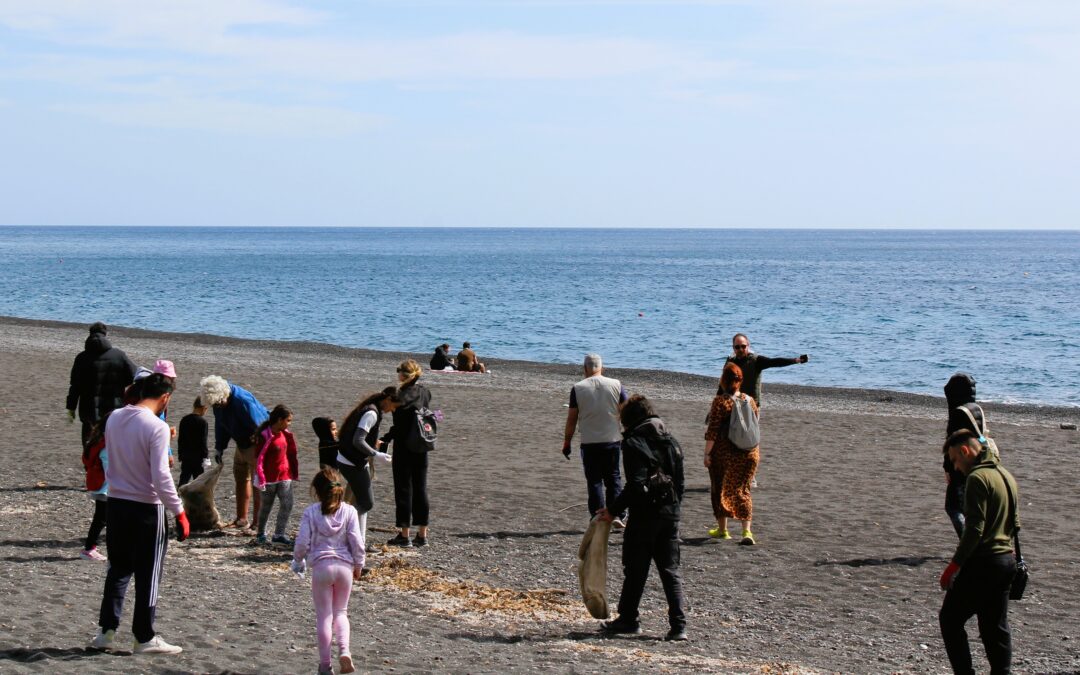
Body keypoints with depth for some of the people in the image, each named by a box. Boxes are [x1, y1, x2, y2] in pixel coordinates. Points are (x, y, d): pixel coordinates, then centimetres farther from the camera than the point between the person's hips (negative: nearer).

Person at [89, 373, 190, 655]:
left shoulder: (114, 418, 2)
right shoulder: (157, 427, -18)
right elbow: (161, 477, -21)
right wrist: (179, 512, -14)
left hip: (116, 503, 6)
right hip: (147, 508, -6)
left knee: (118, 569, 19)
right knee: (148, 575, 6)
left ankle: (106, 631, 18)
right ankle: (144, 638, 12)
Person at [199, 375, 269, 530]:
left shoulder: (243, 401, -32)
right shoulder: (219, 402, -7)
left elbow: (259, 426, -29)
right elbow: (221, 425, 8)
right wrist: (219, 448, 7)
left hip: (257, 443, -9)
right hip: (242, 444, 9)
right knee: (240, 479, 15)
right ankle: (241, 519, 26)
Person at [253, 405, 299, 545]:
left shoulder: (286, 435, 6)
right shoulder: (265, 436, -15)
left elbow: (291, 454, 13)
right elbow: (259, 457, -15)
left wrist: (294, 473, 13)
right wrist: (260, 477, -16)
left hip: (284, 476, 6)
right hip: (269, 478, -6)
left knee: (287, 505, -4)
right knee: (266, 506, 8)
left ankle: (279, 534, 5)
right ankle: (260, 534, 25)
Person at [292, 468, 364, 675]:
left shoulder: (311, 512, -5)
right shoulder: (349, 511, -1)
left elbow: (302, 542, -6)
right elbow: (356, 542, -4)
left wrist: (298, 561, 13)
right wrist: (358, 565, 10)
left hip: (321, 566, -2)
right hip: (344, 566, 2)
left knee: (324, 616, 8)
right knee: (340, 612, 17)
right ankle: (344, 650, -6)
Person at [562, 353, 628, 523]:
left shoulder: (578, 389, -4)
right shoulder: (616, 385, -1)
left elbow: (571, 419, -2)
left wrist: (566, 443, 6)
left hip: (589, 443, -1)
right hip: (612, 441, 1)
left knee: (594, 481, 6)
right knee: (613, 479, 13)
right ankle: (617, 515, 6)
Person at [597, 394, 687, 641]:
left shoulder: (634, 443, -11)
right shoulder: (671, 442, 10)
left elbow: (636, 485, -19)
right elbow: (681, 483, 12)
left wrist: (613, 510, -12)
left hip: (644, 516, -6)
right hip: (671, 515, 6)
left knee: (635, 570, 8)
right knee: (670, 571, 7)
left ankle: (628, 619, 19)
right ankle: (678, 625, 0)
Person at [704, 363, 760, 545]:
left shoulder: (720, 401, -12)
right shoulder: (750, 401, 3)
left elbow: (713, 431, -14)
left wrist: (707, 453, -9)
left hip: (724, 453, -4)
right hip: (749, 453, 4)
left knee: (720, 489, 14)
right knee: (742, 490, 10)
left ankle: (722, 529, 22)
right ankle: (746, 531, -5)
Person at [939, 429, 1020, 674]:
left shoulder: (977, 478, -15)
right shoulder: (1007, 476, 14)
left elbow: (975, 529, -21)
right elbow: (1014, 524, 19)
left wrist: (954, 565, -17)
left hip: (981, 563, -9)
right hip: (1006, 561, 9)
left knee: (950, 619, 1)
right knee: (995, 625, 12)